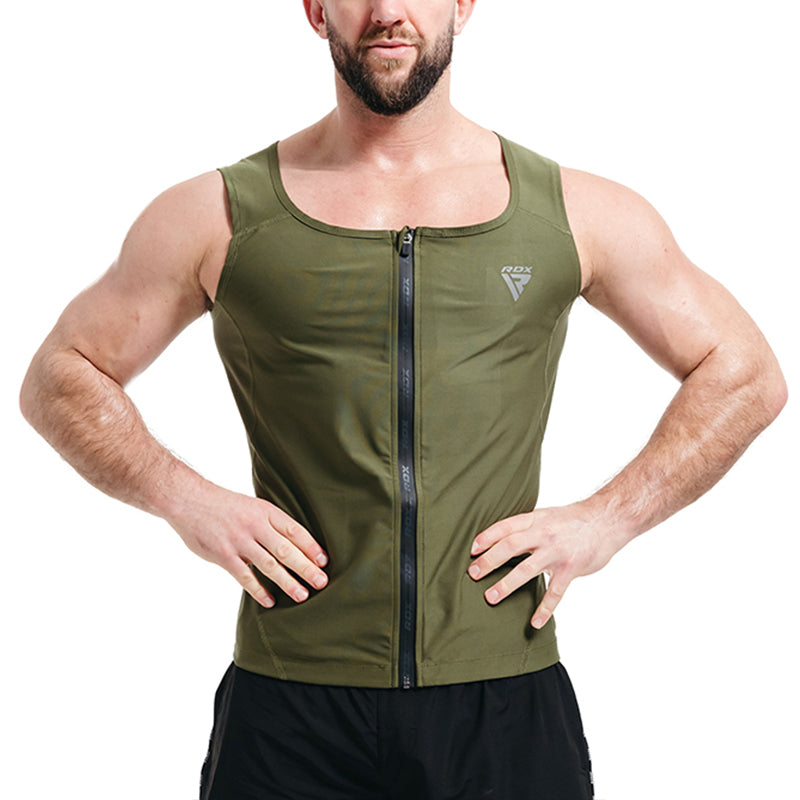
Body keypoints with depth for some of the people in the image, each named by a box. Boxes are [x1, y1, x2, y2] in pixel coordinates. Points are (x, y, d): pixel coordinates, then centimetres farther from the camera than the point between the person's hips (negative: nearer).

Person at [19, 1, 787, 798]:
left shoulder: (574, 212, 5)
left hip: (506, 704, 1)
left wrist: (608, 519, 0)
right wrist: (184, 498, -5)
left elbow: (745, 373, 12)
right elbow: (61, 376, 11)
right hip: (292, 709, 0)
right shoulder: (220, 215, 3)